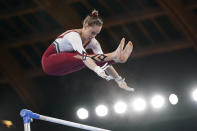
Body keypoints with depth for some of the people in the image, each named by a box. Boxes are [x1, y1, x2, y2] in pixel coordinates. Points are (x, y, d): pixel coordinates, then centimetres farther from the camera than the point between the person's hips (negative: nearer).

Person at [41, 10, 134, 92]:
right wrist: (98, 70, -61)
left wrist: (119, 80, -21)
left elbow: (105, 62, -11)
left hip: (65, 66, 7)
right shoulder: (74, 36, -27)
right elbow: (83, 55, -44)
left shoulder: (92, 41, -5)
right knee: (79, 57, -36)